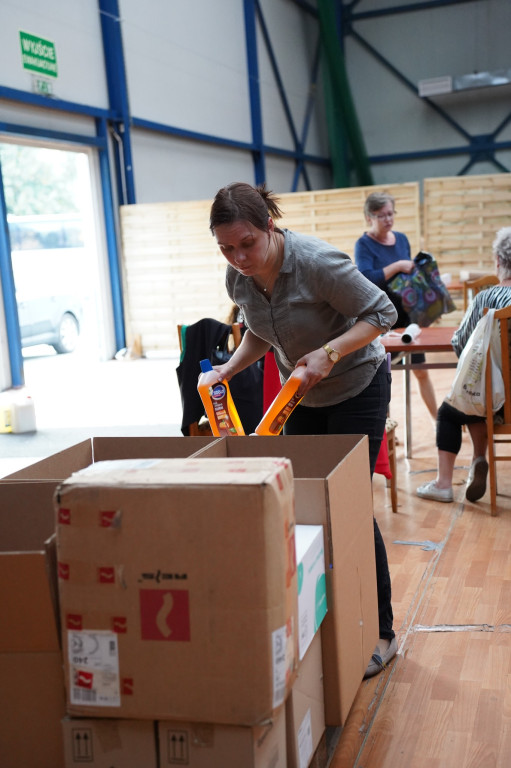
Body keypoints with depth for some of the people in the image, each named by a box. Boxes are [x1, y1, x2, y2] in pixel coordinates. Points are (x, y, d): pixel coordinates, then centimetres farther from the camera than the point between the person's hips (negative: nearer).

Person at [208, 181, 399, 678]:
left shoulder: (316, 262, -29)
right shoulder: (237, 278, -9)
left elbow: (381, 313, -21)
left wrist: (328, 353, -32)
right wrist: (231, 367, -8)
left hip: (357, 388, -6)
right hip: (301, 396, 7)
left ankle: (380, 632, 10)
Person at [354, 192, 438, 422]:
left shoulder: (401, 239, 8)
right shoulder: (364, 244, -8)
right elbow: (366, 278, -23)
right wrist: (397, 266, -25)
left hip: (407, 313, 5)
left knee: (421, 371, 9)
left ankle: (436, 418, 20)